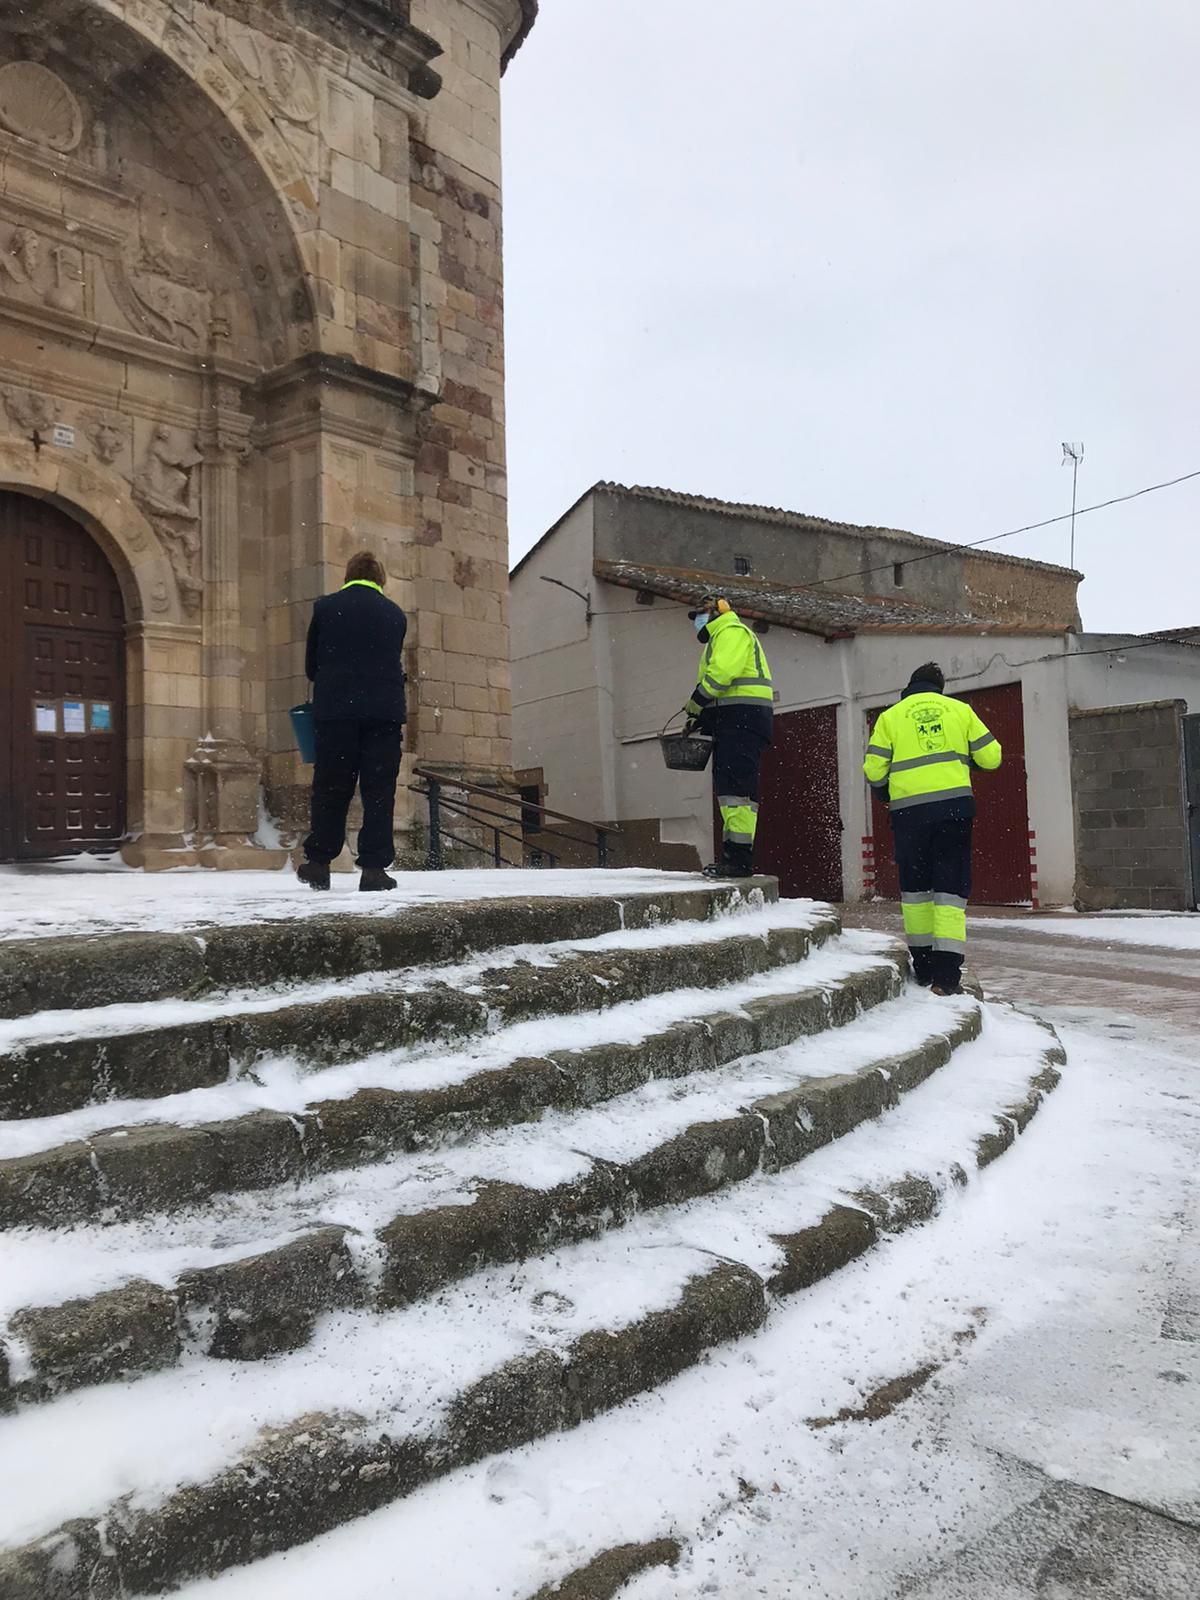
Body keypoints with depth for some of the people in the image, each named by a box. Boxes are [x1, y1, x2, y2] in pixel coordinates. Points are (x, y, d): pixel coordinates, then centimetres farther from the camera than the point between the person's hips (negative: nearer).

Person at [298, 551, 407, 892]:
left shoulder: (325, 607, 5)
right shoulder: (395, 614, 9)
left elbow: (311, 664, 10)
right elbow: (395, 666, 12)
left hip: (335, 711, 0)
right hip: (385, 712, 0)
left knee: (330, 788, 8)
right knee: (379, 791, 2)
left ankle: (318, 862, 11)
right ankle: (374, 867, -1)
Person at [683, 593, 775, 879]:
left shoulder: (731, 631, -3)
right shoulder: (721, 636, 30)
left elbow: (722, 672, -20)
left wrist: (697, 701, -11)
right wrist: (703, 719, 12)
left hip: (743, 717, -11)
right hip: (735, 720, 11)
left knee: (735, 786, -16)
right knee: (726, 785, 10)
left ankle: (740, 858, -20)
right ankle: (732, 854, 13)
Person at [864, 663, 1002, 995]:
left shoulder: (891, 717, 8)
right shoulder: (960, 710, 10)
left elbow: (874, 769, 2)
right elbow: (991, 756, 8)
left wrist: (885, 792, 23)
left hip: (909, 809, 0)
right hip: (954, 805, 0)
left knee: (915, 886, 13)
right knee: (950, 885, 0)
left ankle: (923, 967, 19)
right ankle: (946, 974, -8)